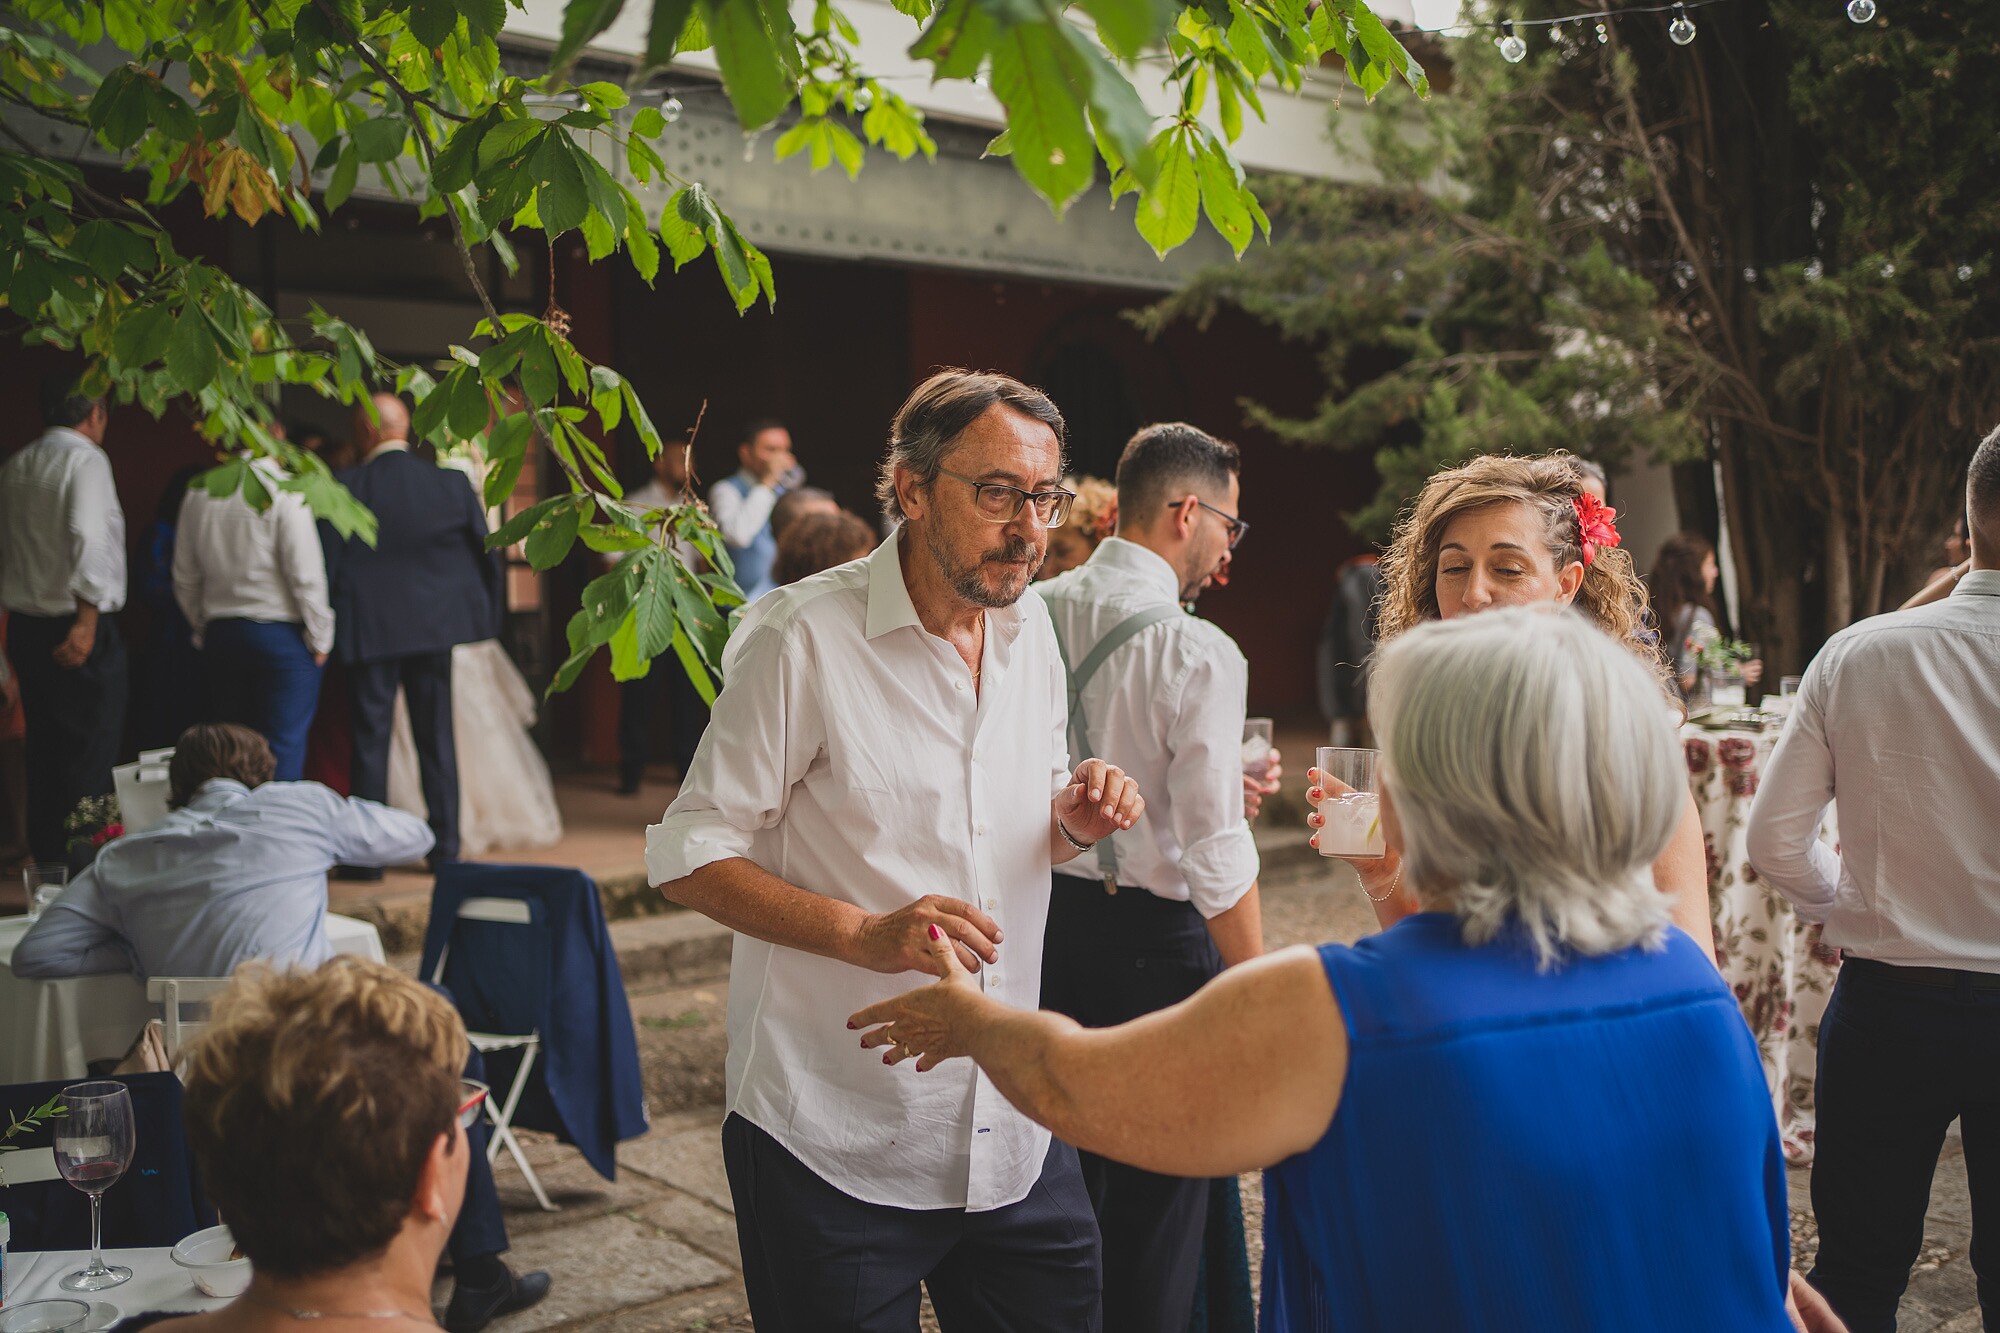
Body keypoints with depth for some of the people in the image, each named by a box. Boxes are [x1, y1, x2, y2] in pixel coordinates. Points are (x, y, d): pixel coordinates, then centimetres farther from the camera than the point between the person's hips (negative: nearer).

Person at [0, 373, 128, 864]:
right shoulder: (85, 459, -10)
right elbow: (88, 538, -21)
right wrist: (87, 620, -20)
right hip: (79, 630, -8)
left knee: (45, 751, 15)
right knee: (93, 753, -4)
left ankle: (46, 854, 22)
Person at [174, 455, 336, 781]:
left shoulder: (196, 494, 7)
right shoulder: (283, 491, -11)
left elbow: (185, 580, 13)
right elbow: (306, 573, -13)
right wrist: (320, 636, -3)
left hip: (219, 634, 5)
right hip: (281, 634, -5)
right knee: (282, 753, -2)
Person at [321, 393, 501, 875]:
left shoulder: (343, 488, -9)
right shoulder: (450, 482, -2)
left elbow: (325, 563, -8)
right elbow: (486, 551, 3)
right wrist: (485, 614, 15)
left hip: (370, 630, -3)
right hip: (435, 627, 3)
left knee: (370, 739, 5)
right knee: (437, 737, 10)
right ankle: (445, 847, 15)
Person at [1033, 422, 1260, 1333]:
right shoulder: (1198, 654, -18)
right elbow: (1217, 862, -19)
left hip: (1043, 912, 6)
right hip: (1153, 941, -6)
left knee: (1064, 1172, 23)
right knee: (1155, 1205, 11)